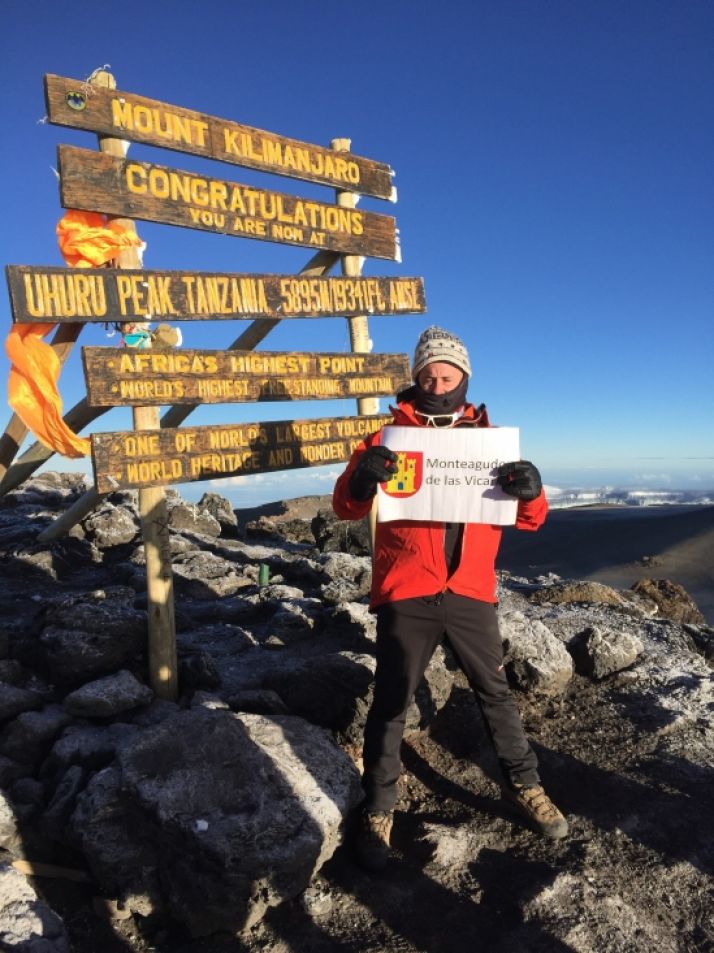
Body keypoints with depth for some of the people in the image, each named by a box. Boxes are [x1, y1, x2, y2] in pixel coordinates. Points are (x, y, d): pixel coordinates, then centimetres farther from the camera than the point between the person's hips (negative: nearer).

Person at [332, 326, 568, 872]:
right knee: (390, 702, 5)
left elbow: (530, 520, 4)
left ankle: (523, 784, 37)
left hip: (470, 593, 2)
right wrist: (362, 478, -27)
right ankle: (378, 810, 22)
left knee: (496, 692, 15)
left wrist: (530, 490, -20)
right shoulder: (391, 436, 1)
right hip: (406, 595, -2)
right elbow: (345, 508, -4)